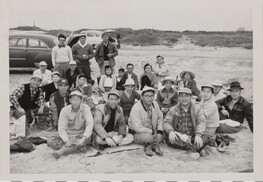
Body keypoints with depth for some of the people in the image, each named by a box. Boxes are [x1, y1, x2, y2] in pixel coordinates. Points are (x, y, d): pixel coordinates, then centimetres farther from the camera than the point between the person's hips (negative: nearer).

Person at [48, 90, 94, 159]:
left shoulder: (86, 108, -11)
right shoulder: (65, 110, -9)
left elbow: (90, 124, -21)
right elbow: (61, 128, -13)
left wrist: (84, 138, -35)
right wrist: (66, 141, -30)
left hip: (81, 134, -1)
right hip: (68, 135, 2)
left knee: (88, 138, -36)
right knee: (51, 142, -20)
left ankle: (61, 151, -37)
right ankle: (79, 146, -20)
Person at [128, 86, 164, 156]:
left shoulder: (155, 104, -2)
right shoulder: (135, 108, -22)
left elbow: (160, 118, 9)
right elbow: (138, 128, -25)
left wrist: (159, 131, -8)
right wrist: (153, 132, -21)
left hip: (153, 133, 6)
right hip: (137, 133, -6)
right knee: (148, 137, -34)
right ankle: (148, 145, -1)